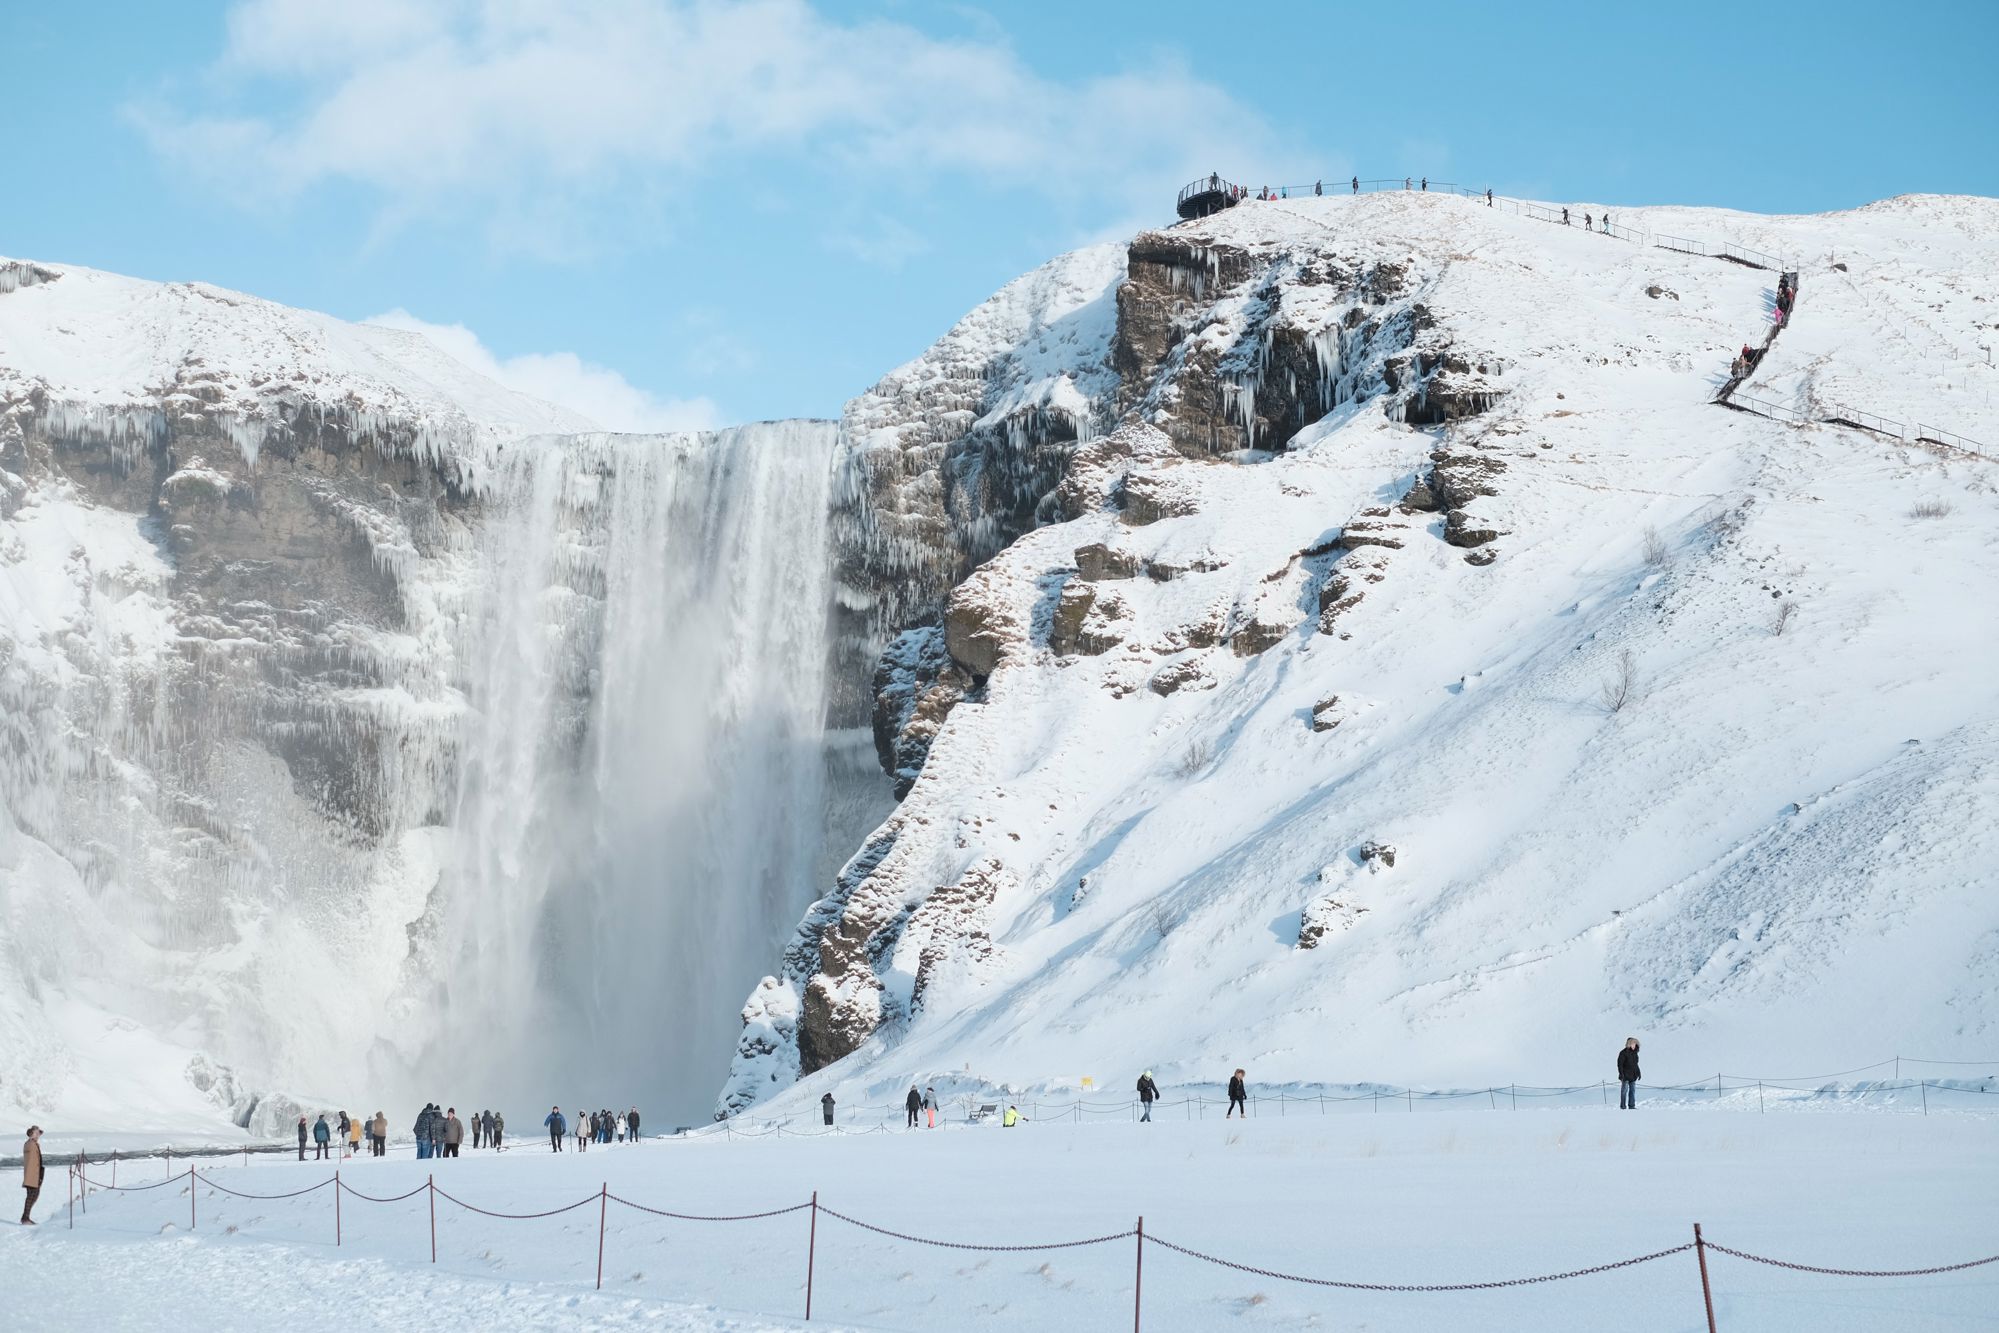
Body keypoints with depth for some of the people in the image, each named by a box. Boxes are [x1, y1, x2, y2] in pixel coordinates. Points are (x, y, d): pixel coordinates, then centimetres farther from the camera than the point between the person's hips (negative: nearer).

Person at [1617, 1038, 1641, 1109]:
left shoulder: (1634, 1053, 12)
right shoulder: (1623, 1053, -10)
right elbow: (1620, 1064, -12)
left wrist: (1638, 1072, 18)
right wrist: (1621, 1074, -17)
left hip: (1633, 1076, 7)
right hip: (1625, 1075, -7)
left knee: (1632, 1090, 7)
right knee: (1624, 1090, -3)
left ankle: (1631, 1105, 11)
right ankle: (1623, 1106, 1)